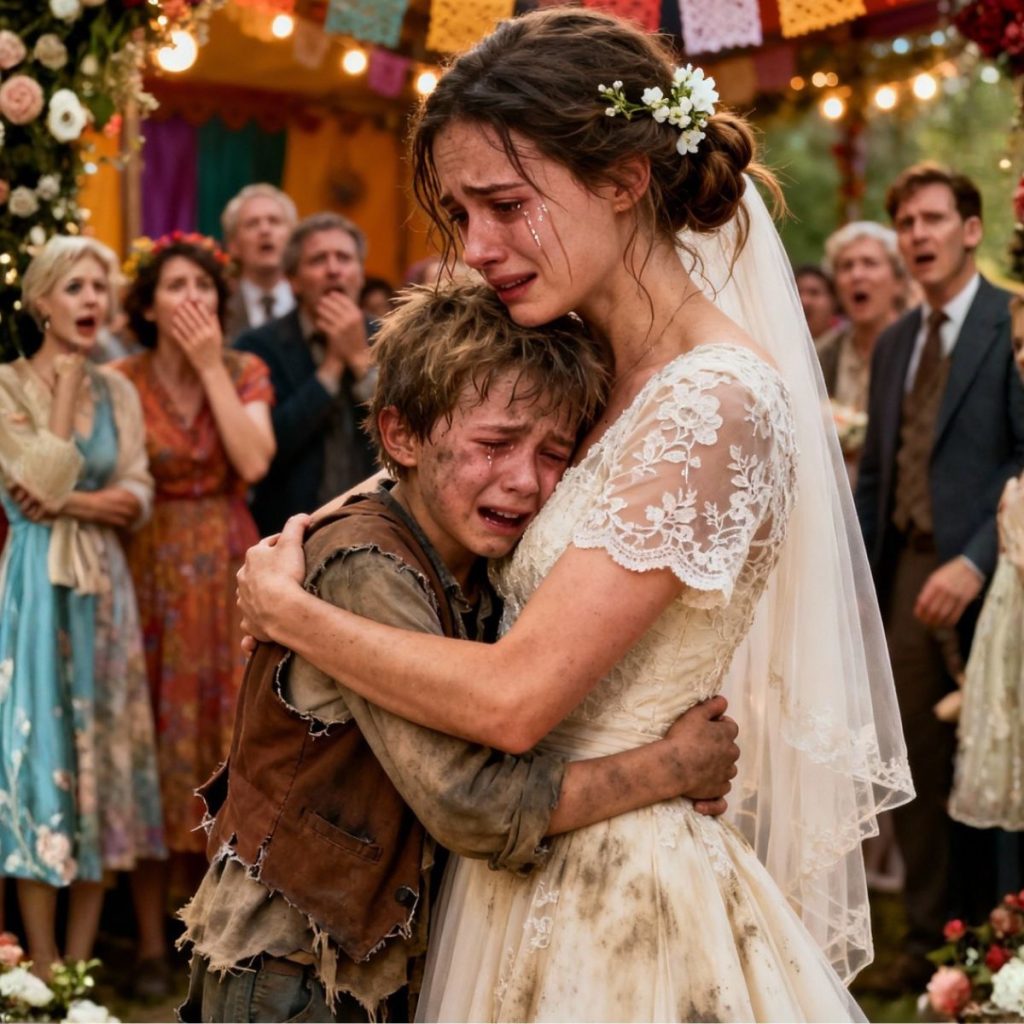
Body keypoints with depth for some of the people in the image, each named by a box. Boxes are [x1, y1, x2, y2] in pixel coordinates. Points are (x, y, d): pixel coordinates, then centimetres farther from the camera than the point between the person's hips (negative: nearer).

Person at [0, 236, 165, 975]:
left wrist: (76, 503, -14)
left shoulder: (118, 391, 10)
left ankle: (81, 960, 14)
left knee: (104, 750, 5)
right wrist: (66, 383, -12)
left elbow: (139, 499, 3)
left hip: (105, 587, 5)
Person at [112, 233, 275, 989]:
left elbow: (253, 462, -14)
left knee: (224, 737, 4)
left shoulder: (246, 372, 4)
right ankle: (152, 941, 8)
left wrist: (210, 367, -12)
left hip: (227, 574, 2)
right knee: (154, 743, 0)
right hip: (152, 572, -1)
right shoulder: (122, 381, -1)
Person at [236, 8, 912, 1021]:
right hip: (536, 879, 8)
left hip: (619, 909, -8)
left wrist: (284, 609, -12)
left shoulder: (713, 404, -22)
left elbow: (514, 698, -24)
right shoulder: (619, 376, 4)